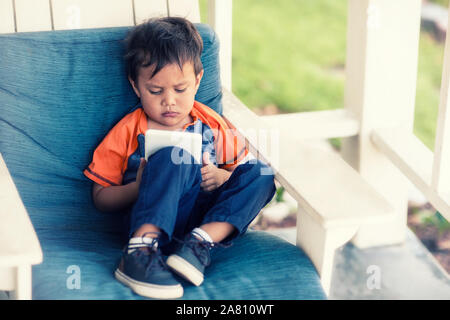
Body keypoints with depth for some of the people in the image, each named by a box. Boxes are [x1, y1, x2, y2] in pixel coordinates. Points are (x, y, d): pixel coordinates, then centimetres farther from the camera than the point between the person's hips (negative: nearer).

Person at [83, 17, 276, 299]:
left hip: (212, 215, 4)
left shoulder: (212, 125, 17)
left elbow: (243, 169, 20)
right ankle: (142, 249, -45)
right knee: (175, 157, -29)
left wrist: (220, 177, -4)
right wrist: (140, 188, -11)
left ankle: (201, 240, -36)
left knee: (260, 173, -17)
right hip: (153, 219, -3)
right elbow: (101, 198, 10)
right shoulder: (128, 131, 10)